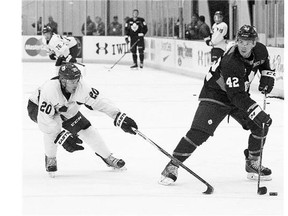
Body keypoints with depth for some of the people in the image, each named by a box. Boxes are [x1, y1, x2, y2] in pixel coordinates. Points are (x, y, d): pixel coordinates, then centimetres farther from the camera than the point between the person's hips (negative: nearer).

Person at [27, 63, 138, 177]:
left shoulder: (82, 87, -30)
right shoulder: (50, 89, -44)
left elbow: (100, 102, -24)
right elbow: (44, 121, -43)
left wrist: (120, 118, -33)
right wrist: (62, 137, -46)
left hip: (66, 109, 5)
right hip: (38, 107, -5)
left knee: (86, 128, -5)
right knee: (54, 125, -35)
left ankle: (108, 158, 17)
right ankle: (50, 160, -11)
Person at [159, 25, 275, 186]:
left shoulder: (260, 50, -13)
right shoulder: (230, 62, -35)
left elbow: (264, 62, 17)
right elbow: (236, 96, -37)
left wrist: (267, 76, 0)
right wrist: (258, 113, -42)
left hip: (239, 95, 7)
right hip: (215, 95, -7)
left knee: (261, 125, -1)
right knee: (199, 132, -21)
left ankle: (253, 163, 17)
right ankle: (173, 165, -13)